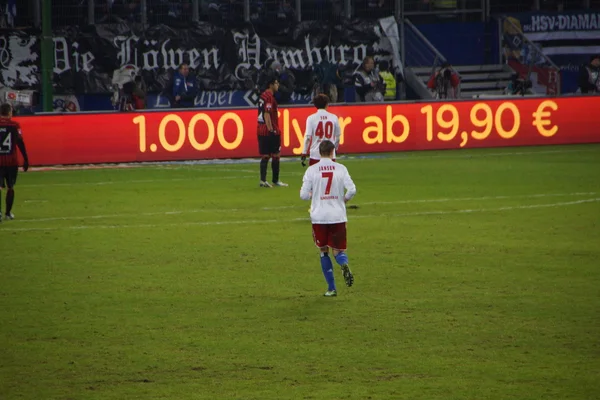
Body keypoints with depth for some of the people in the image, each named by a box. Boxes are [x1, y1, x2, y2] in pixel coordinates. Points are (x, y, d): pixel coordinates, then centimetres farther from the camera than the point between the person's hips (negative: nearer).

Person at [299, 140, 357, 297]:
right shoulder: (340, 169, -2)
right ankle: (344, 265, -27)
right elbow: (352, 190, -10)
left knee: (323, 251, 15)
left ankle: (331, 288, 11)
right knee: (338, 251, 9)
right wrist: (344, 199, 11)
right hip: (338, 216, 0)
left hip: (319, 217, 0)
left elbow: (303, 195, -5)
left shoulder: (311, 170, -3)